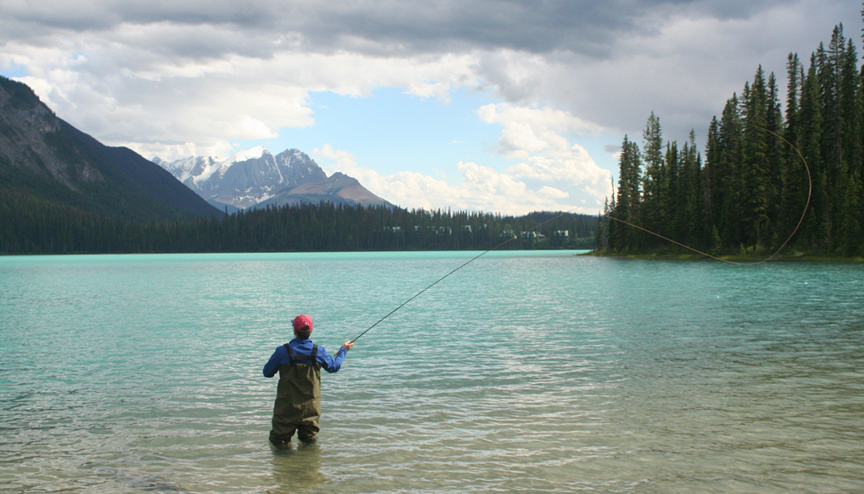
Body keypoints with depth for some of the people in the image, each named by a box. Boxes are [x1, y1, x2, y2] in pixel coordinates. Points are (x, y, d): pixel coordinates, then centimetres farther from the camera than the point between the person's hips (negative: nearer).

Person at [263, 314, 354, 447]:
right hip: (310, 408, 2)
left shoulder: (283, 351, -13)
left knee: (279, 439, 9)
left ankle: (281, 437, -14)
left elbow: (267, 373, -1)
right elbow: (334, 366, 12)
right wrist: (343, 350, 28)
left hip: (287, 407, -2)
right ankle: (306, 436, -5)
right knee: (309, 438, 18)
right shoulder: (318, 351, -6)